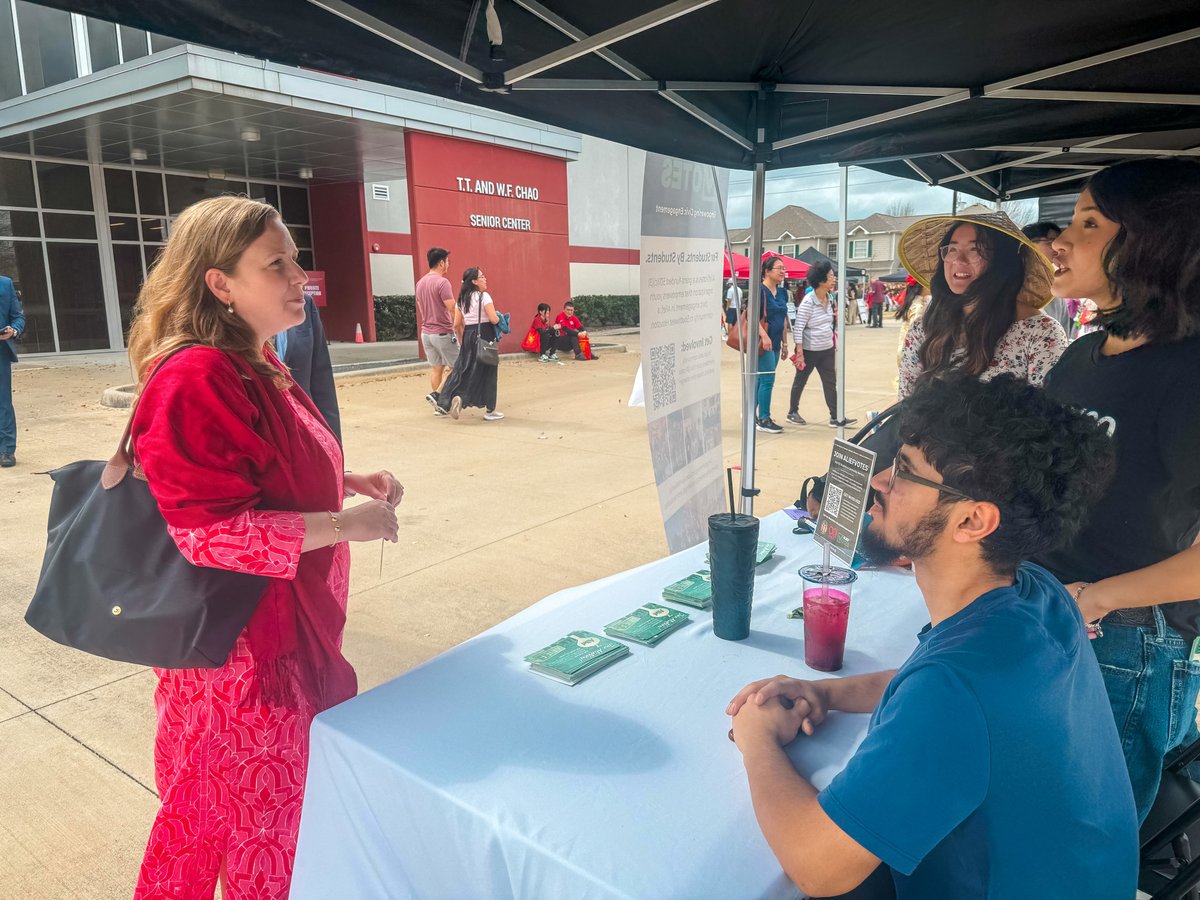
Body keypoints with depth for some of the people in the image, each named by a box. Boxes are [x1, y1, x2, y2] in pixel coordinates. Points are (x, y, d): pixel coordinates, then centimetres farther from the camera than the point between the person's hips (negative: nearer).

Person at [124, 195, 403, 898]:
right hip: (239, 647, -9)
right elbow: (210, 529, -26)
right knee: (254, 811, 11)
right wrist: (346, 525, -23)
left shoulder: (257, 364, 7)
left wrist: (348, 481, 3)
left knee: (285, 798, 24)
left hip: (292, 629, 9)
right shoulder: (196, 380, -24)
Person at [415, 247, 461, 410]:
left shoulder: (420, 283, 11)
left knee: (436, 368, 11)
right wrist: (461, 333, -13)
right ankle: (436, 394, -10)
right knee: (454, 367, 3)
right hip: (443, 333, -8)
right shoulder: (442, 282, -15)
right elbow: (453, 311, -19)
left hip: (426, 332, 8)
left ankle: (439, 405, 13)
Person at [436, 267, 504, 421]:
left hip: (468, 335, 6)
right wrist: (500, 318, 4)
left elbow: (457, 324, 9)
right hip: (485, 335, -6)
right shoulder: (484, 296, -9)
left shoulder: (461, 300, 10)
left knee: (464, 369, 12)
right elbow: (493, 319, -17)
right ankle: (490, 411, 6)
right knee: (487, 372, 1)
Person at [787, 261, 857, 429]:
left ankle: (835, 417, 8)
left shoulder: (830, 298, 3)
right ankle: (792, 412, 25)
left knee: (831, 382, 5)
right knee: (800, 381, 9)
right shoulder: (808, 302, -19)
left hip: (827, 349, 7)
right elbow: (798, 328, -19)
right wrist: (799, 353, -22)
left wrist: (834, 342, 16)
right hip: (810, 350, -7)